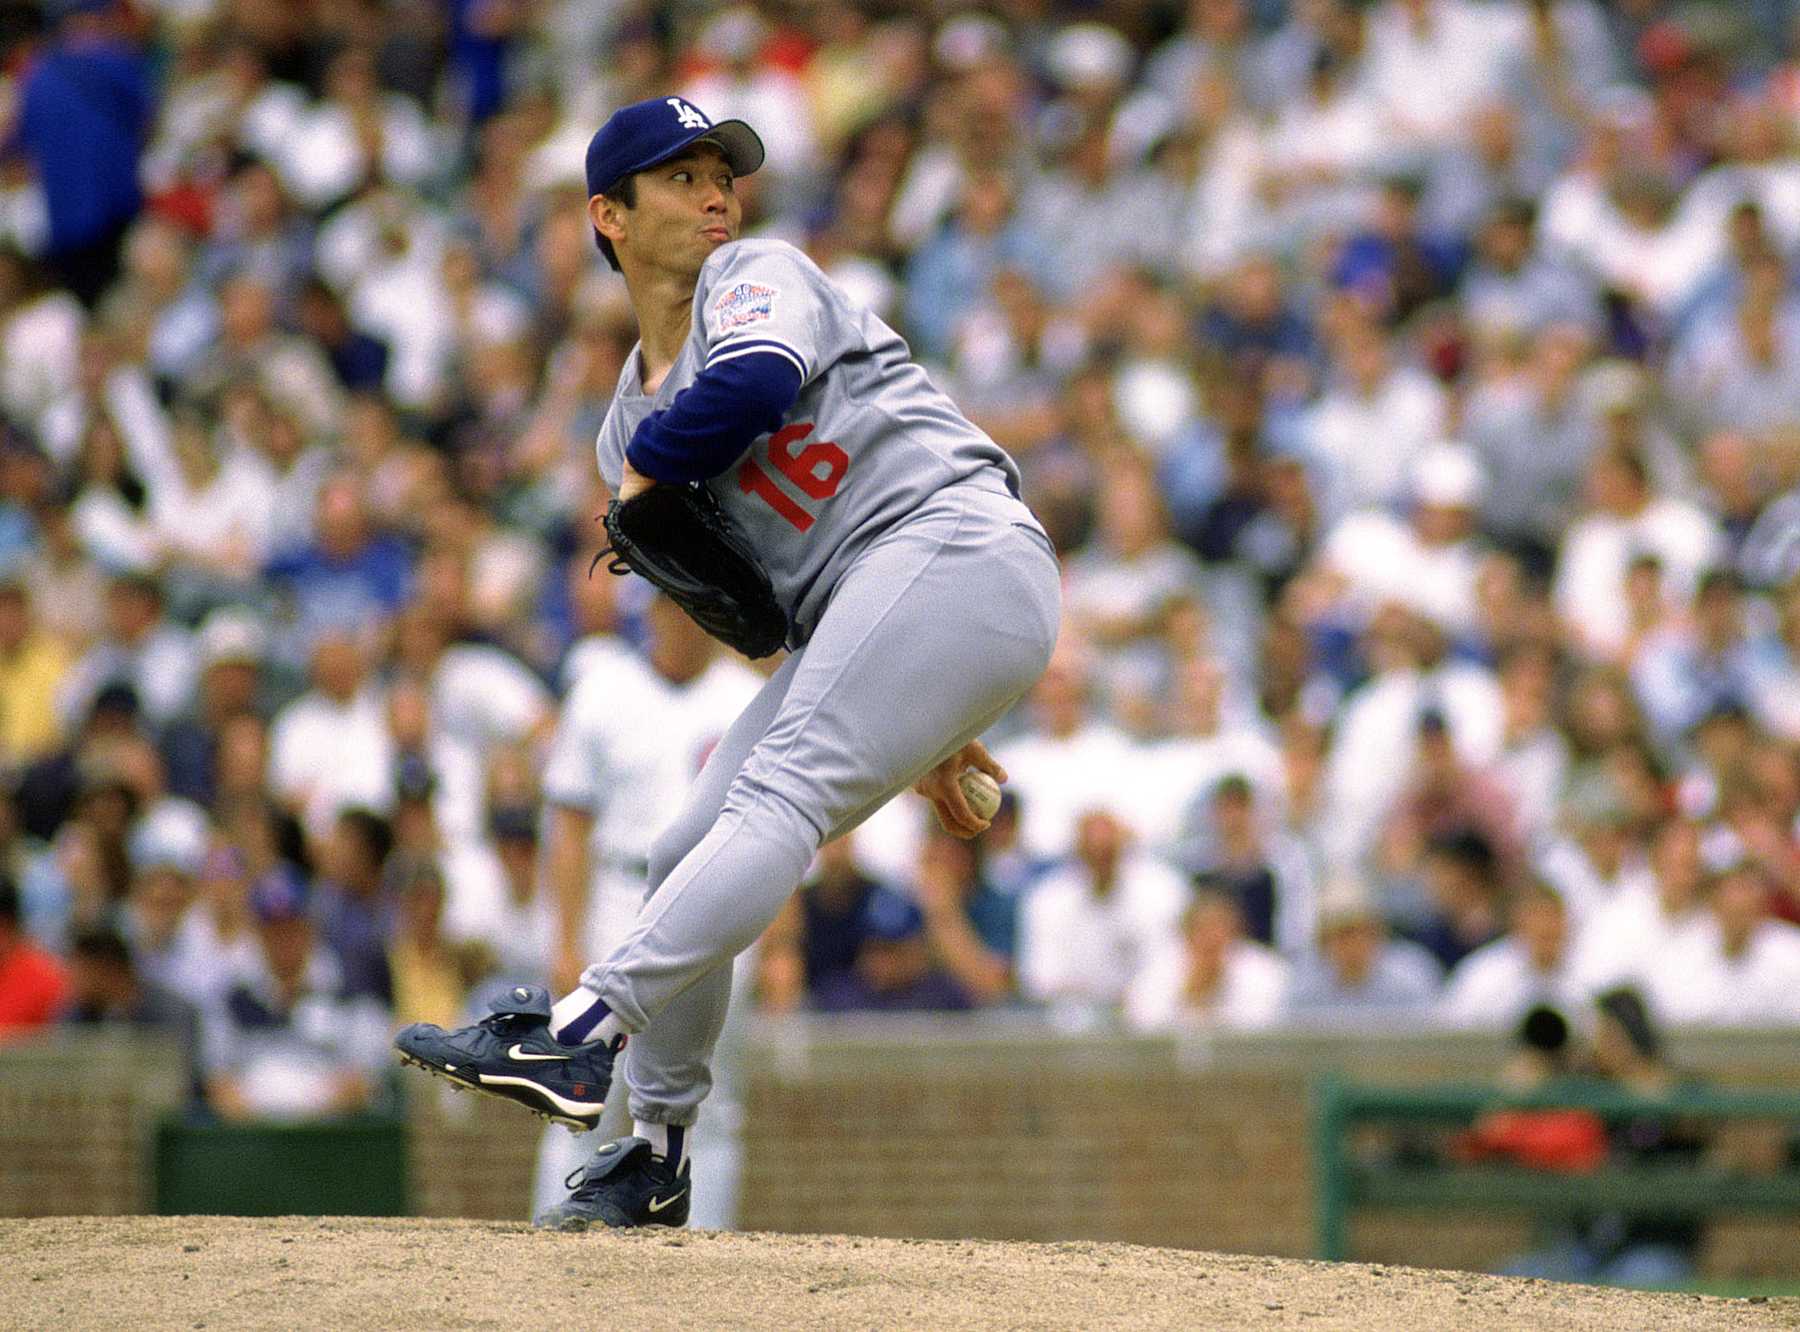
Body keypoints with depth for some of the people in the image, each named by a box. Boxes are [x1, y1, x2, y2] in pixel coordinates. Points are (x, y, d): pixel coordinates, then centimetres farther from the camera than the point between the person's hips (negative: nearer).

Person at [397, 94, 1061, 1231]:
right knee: (691, 853, 5)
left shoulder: (758, 276, 2)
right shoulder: (631, 422, 21)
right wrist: (904, 735, 11)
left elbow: (760, 381, -22)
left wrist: (646, 467, -5)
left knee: (776, 796, -24)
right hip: (855, 618, 8)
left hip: (962, 550, -8)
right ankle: (655, 1156, 16)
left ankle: (585, 1031, -38)